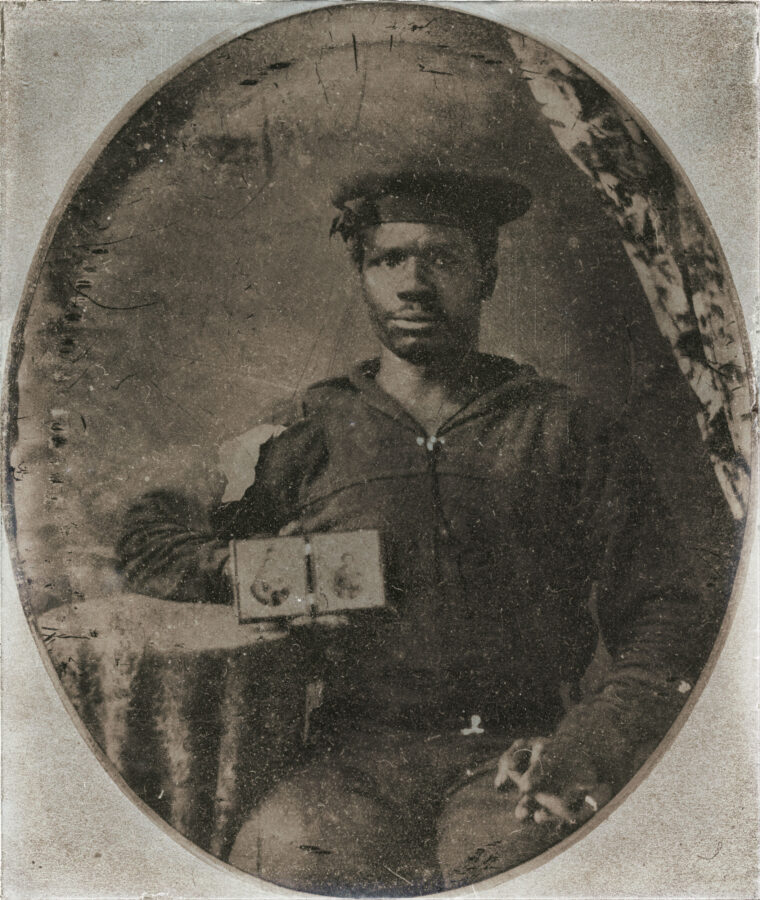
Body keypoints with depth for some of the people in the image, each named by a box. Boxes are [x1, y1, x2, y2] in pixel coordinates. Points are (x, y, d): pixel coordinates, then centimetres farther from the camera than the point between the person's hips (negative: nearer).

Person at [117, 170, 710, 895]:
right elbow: (143, 533, 14)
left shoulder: (567, 434, 13)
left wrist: (588, 746, -9)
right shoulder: (309, 434, 15)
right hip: (355, 750, 1)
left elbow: (661, 617, 9)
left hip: (513, 753, 0)